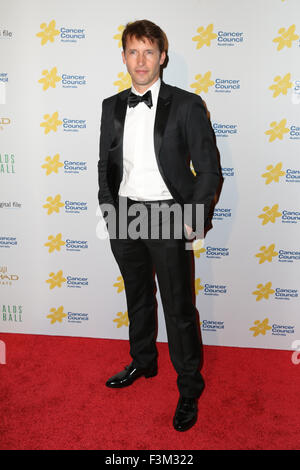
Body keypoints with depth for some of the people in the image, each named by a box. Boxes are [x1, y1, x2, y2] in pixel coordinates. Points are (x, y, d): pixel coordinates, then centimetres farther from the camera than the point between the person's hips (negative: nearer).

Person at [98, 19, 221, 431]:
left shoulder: (187, 105, -7)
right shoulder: (112, 107, 7)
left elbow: (209, 169, -7)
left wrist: (193, 221, -11)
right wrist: (107, 206, 5)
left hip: (167, 215, -5)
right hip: (124, 214, 5)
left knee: (179, 308, 2)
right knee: (137, 297, 20)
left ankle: (190, 389, 22)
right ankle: (143, 363, 43)